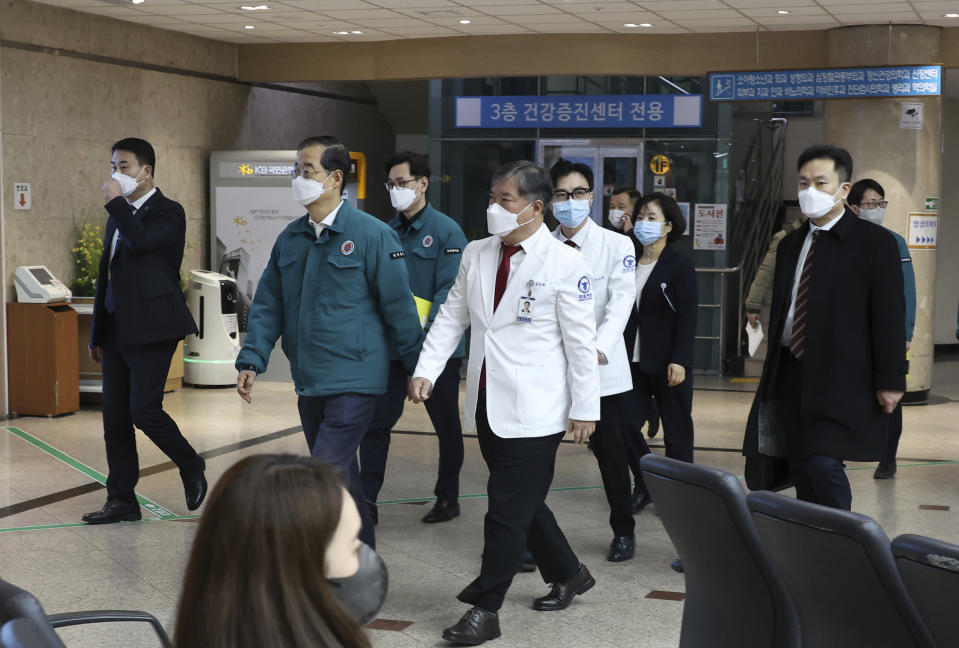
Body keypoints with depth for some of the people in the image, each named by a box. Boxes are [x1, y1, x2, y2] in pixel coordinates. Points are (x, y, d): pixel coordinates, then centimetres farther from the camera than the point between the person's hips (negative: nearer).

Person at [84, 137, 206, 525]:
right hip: (117, 330, 8)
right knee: (114, 416, 6)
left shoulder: (168, 213, -6)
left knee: (144, 410, -11)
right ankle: (122, 500, 13)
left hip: (151, 329, -8)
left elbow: (141, 241, -28)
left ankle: (191, 467, 14)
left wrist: (116, 202, -16)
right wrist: (97, 333, 21)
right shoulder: (119, 216, 18)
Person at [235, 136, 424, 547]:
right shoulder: (290, 238, 9)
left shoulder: (371, 234, -9)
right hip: (308, 382, 7)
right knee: (341, 478, 17)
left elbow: (399, 307, -7)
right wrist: (251, 360, 1)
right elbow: (267, 305, 13)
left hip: (353, 382, -7)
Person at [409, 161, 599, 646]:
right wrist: (426, 369, -1)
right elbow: (452, 316, 11)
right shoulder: (476, 255, 8)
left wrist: (585, 408, -8)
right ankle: (567, 574, 35)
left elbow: (580, 341, -8)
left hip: (533, 410, -6)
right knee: (522, 502, 16)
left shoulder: (563, 263, -9)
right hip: (487, 403, 6)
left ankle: (485, 609, 4)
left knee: (509, 509, -4)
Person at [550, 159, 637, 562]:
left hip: (600, 367, -1)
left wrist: (599, 348, -26)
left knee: (609, 450, 7)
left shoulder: (616, 246, 0)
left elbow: (621, 302, -10)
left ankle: (623, 531, 23)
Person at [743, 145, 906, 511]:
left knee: (824, 466, -17)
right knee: (802, 473, 6)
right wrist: (773, 370, 18)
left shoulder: (875, 243, -4)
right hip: (791, 373, 6)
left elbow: (890, 317, -7)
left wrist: (890, 381, -12)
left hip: (840, 381, -6)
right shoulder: (791, 245, 15)